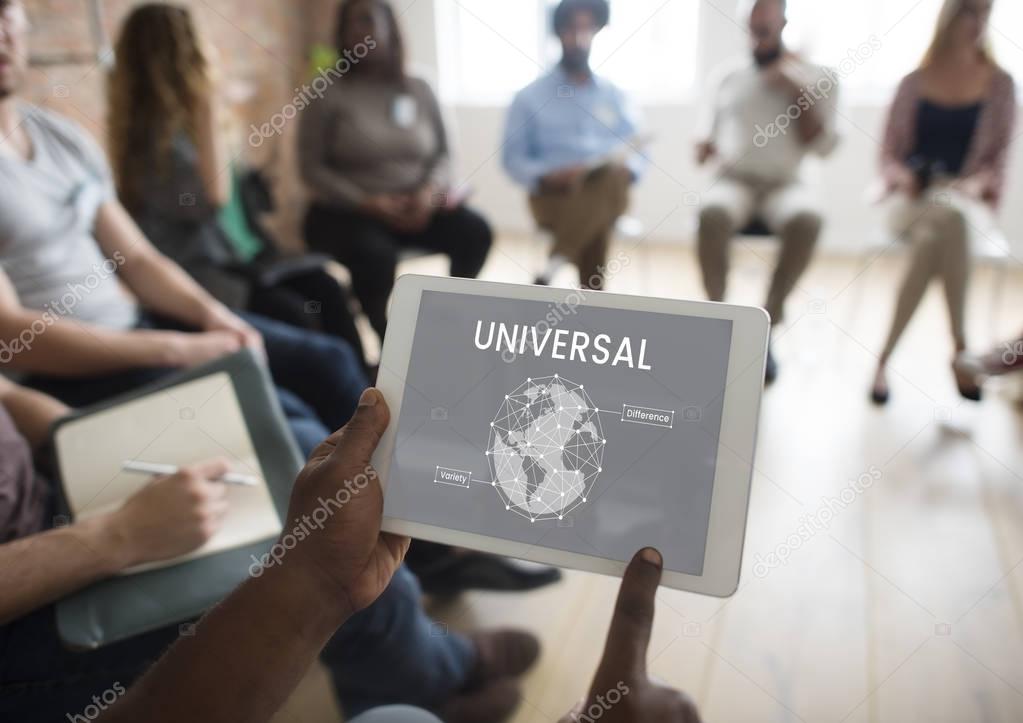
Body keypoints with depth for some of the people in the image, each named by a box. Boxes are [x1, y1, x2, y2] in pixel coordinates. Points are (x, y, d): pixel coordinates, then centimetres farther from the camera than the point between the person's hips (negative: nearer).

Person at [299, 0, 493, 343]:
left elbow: (442, 153, 10)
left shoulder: (419, 90, 8)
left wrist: (430, 191, -12)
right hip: (346, 212, -3)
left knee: (475, 232, -20)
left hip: (415, 206, 4)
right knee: (375, 255, -36)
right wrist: (367, 202, -17)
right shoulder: (328, 94, -3)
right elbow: (311, 167, -5)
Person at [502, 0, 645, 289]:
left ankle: (553, 267, -37)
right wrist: (546, 177, -16)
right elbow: (513, 159, 5)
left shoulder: (614, 95, 17)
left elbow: (637, 149, 16)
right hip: (554, 195, -3)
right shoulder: (529, 97, 9)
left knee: (613, 171, -36)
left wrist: (625, 171, -9)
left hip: (608, 194, 3)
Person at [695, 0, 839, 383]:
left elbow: (822, 146, 0)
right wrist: (706, 148, -1)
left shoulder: (819, 77, 8)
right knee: (711, 214, -37)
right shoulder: (729, 76, 15)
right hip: (733, 180, 1)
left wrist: (798, 93, -9)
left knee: (808, 219, -37)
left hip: (783, 183, -1)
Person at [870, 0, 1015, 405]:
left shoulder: (1000, 85, 11)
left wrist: (977, 183, -13)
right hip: (913, 197, -1)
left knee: (949, 218, -38)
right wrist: (902, 176, -11)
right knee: (947, 223, -39)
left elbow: (999, 157, 8)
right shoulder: (914, 83, 10)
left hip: (969, 200, 1)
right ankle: (960, 347, -32)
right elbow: (888, 152, 10)